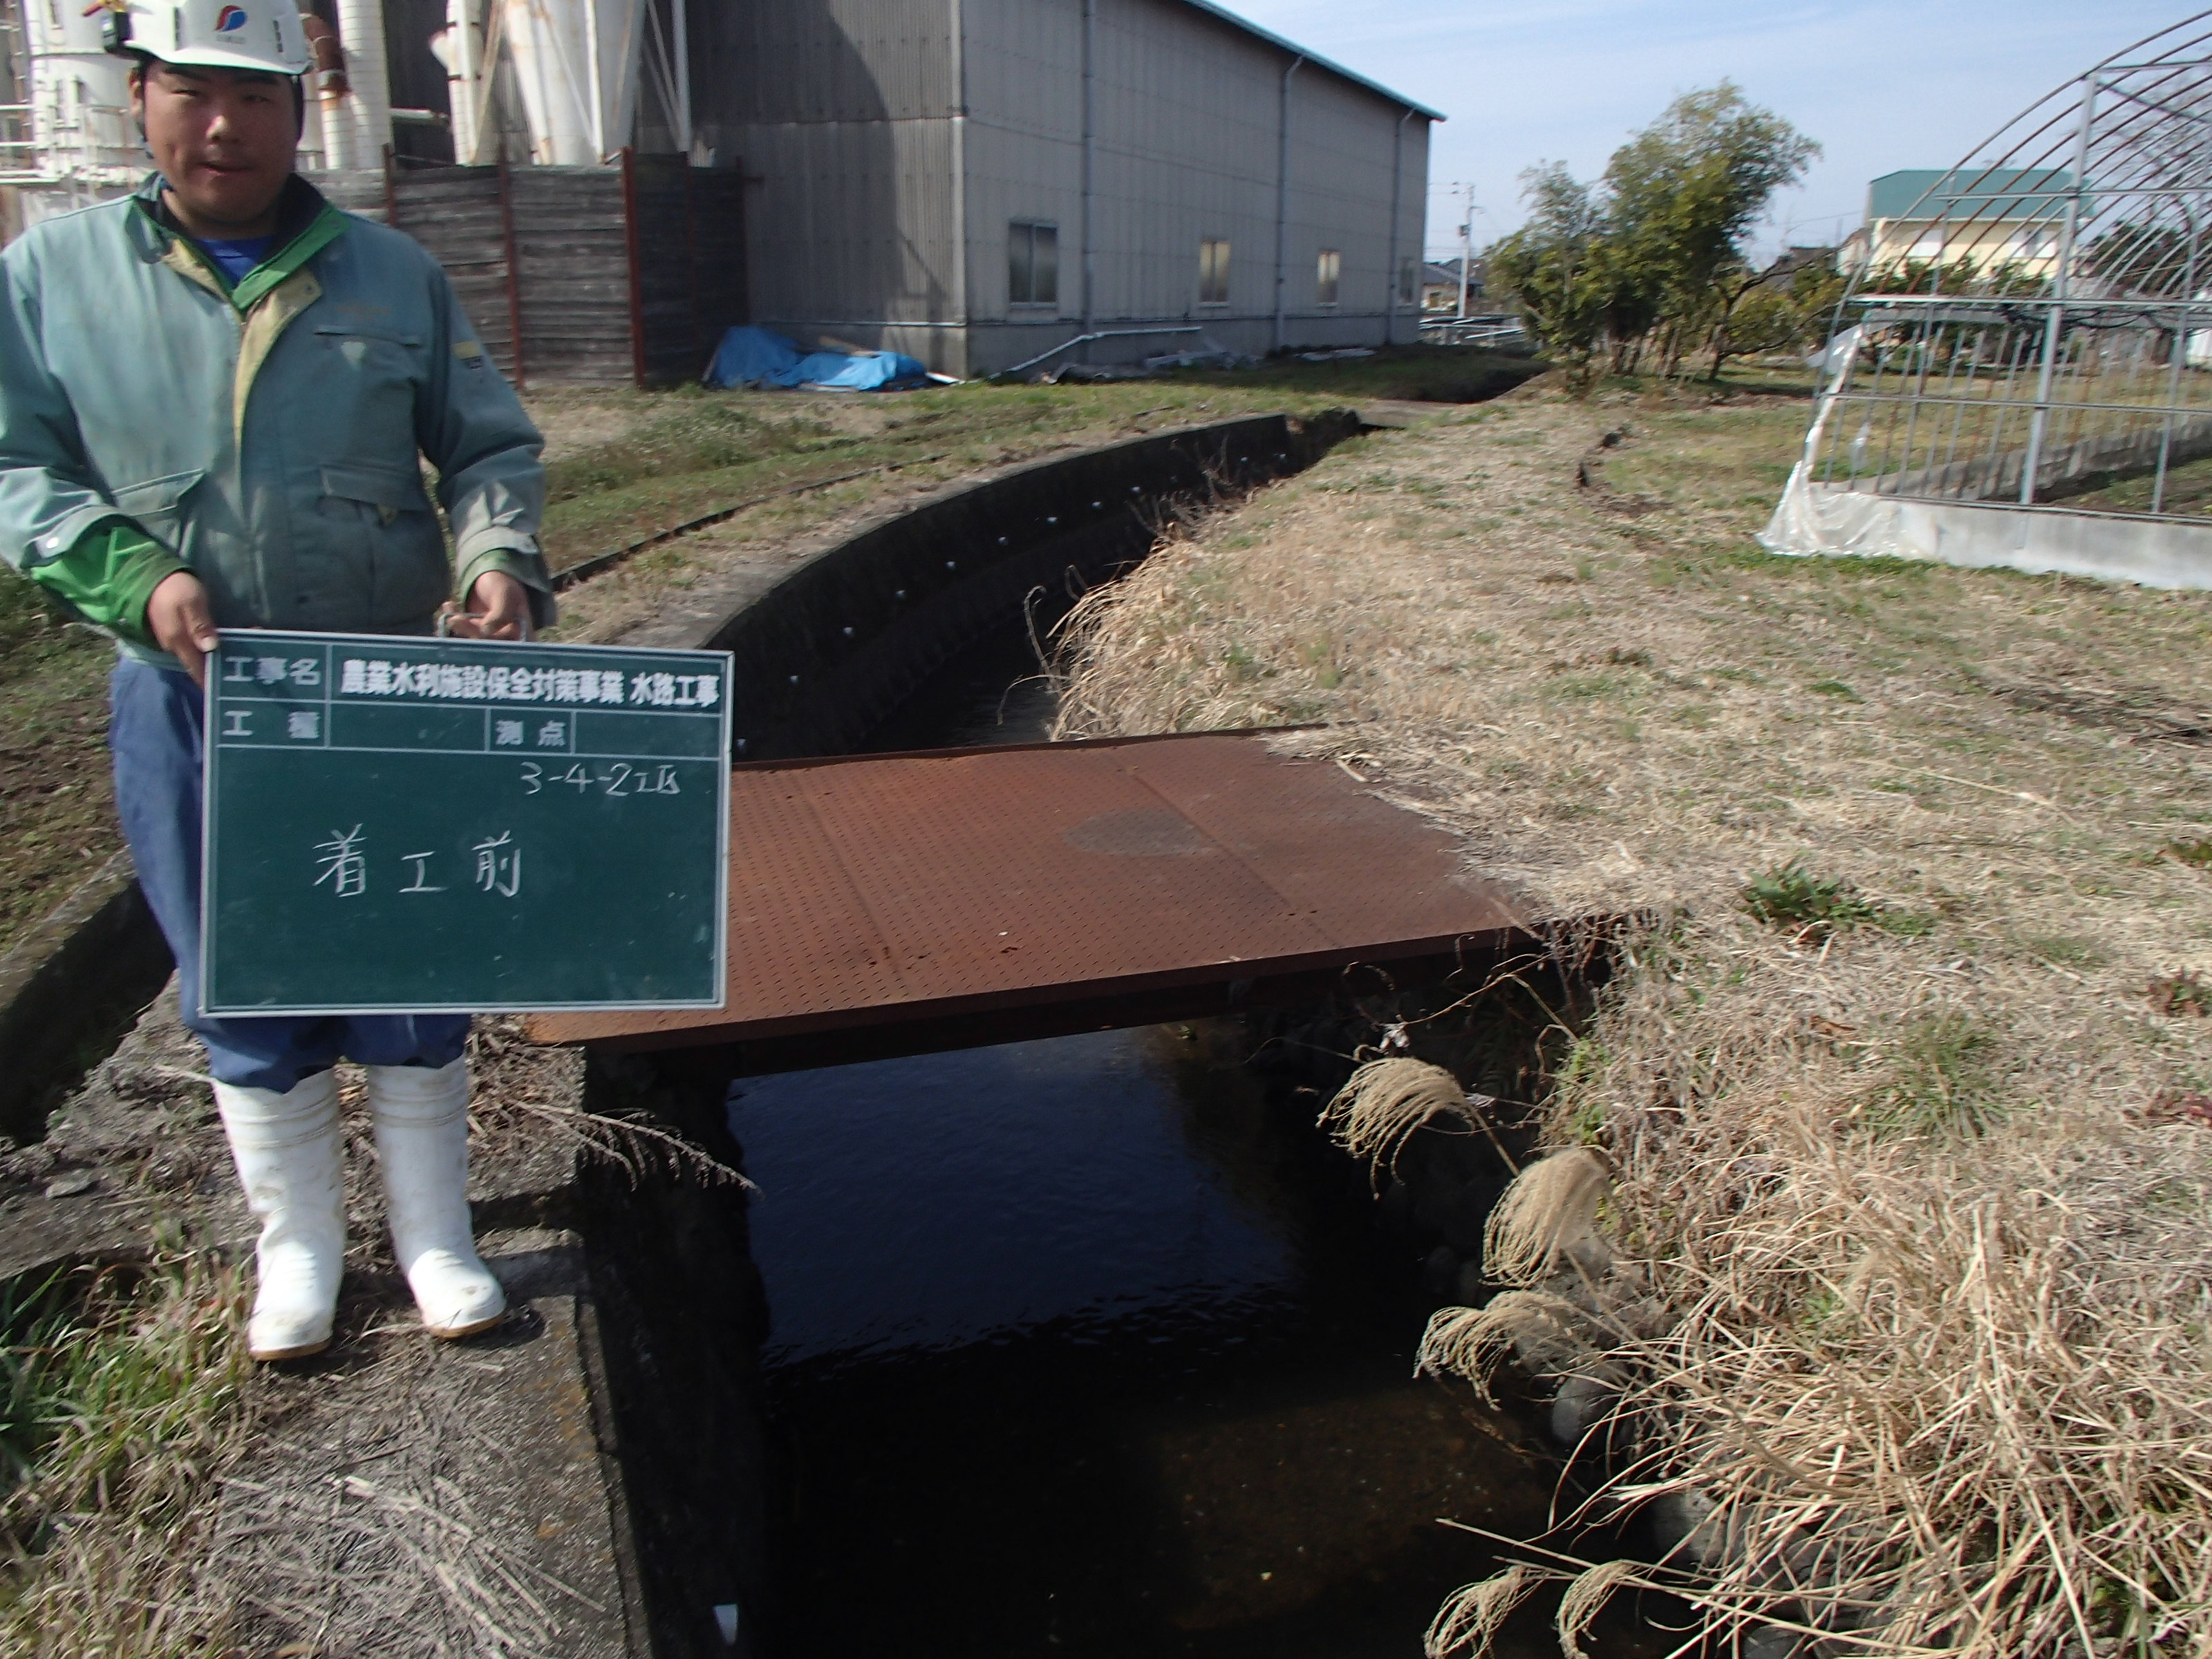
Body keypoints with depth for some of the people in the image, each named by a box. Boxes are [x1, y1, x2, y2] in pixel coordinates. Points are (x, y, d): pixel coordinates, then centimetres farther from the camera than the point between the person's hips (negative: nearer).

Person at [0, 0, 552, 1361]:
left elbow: (493, 446, 8)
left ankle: (435, 1237, 28)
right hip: (187, 701, 0)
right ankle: (300, 1246, 32)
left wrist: (501, 559, -12)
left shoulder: (394, 274, 5)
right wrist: (133, 577, -15)